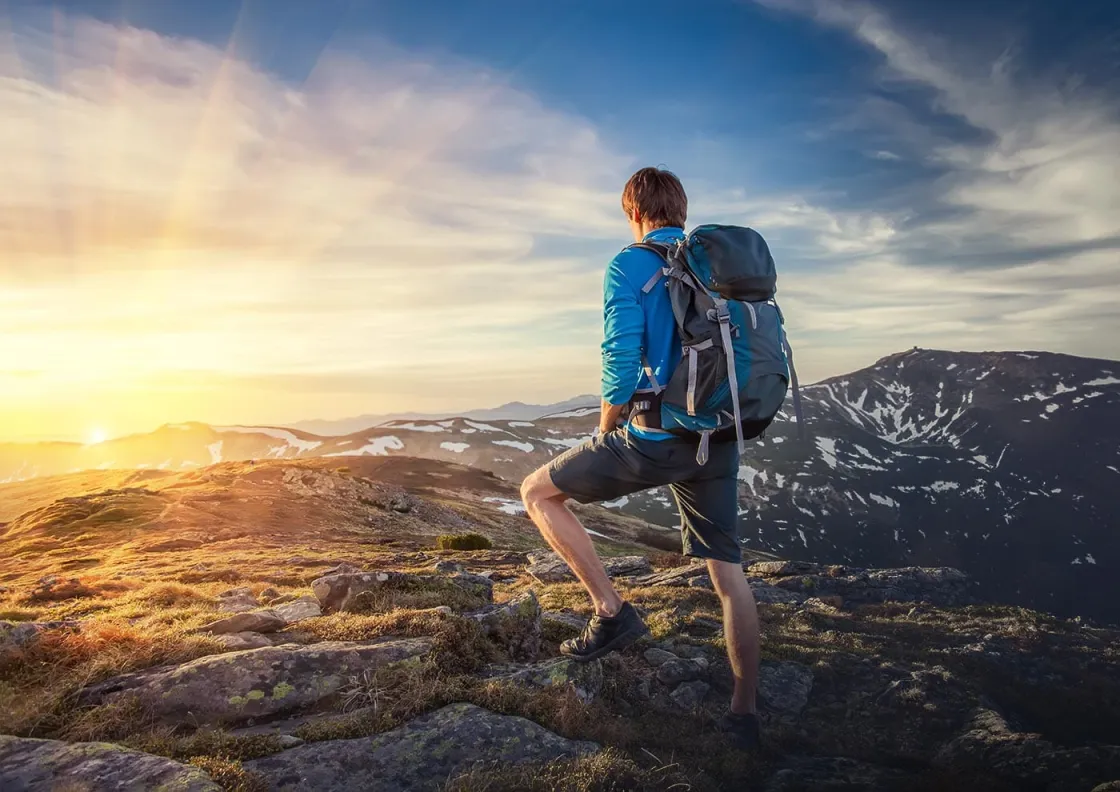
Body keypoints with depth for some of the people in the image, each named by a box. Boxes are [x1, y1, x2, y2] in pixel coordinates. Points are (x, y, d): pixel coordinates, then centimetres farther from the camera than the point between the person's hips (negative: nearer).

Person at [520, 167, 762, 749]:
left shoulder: (629, 266, -7)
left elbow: (621, 363, -17)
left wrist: (605, 432, -1)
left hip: (653, 439, -6)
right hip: (720, 443, 7)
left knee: (538, 492, 11)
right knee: (728, 574, 15)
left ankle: (611, 611, 6)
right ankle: (744, 713, 24)